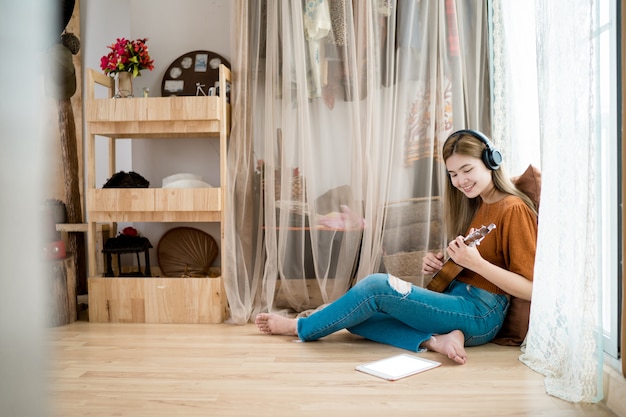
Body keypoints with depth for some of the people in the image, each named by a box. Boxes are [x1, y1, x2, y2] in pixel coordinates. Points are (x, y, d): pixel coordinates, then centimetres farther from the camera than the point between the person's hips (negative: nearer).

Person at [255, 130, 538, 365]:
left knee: (376, 285, -24)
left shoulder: (512, 208, -10)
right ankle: (436, 340, -19)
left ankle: (300, 328, -5)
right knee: (357, 317, -6)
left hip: (481, 314, -9)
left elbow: (530, 289, -14)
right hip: (457, 302, 9)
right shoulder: (475, 205, 16)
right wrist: (437, 263, 0)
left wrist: (476, 262, -24)